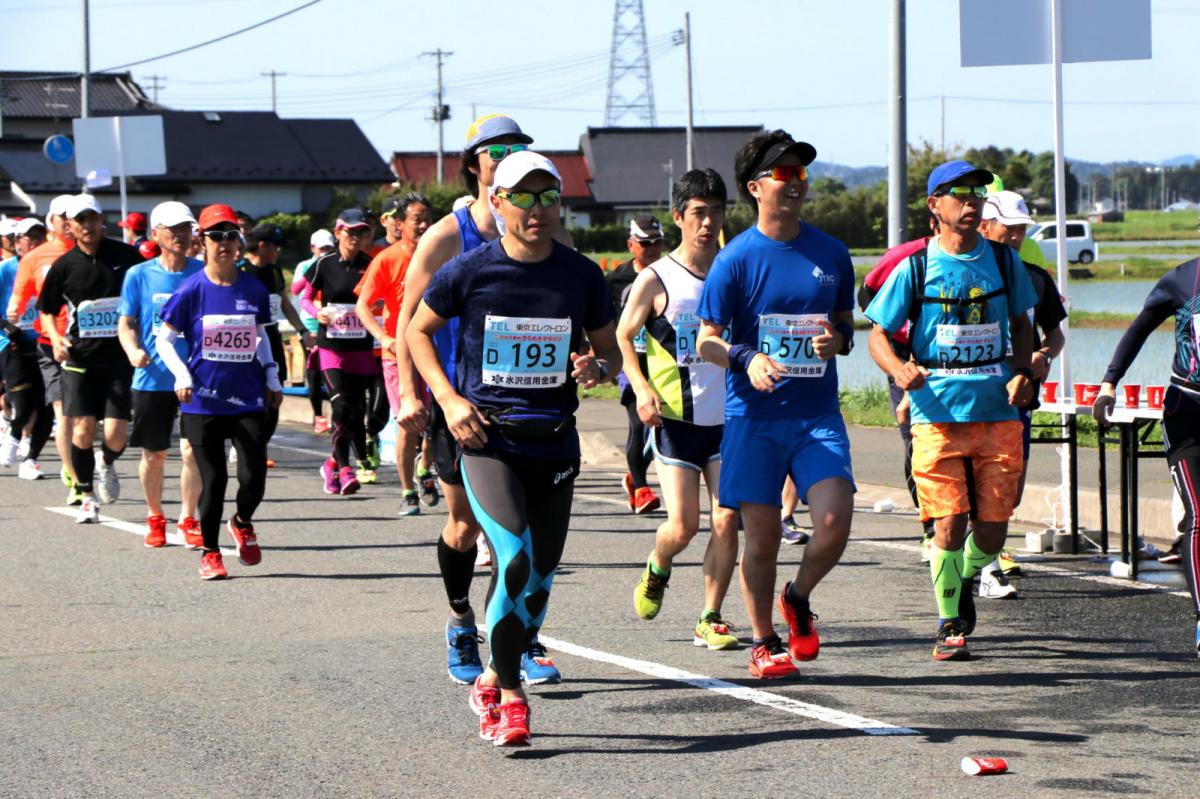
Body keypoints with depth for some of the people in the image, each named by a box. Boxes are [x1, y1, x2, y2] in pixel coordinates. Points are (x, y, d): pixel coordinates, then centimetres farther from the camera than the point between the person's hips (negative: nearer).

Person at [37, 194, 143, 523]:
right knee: (83, 428, -6)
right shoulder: (64, 265, 1)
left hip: (119, 357, 0)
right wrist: (55, 338, -5)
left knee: (116, 433, -8)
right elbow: (46, 310, 13)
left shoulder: (126, 255, -1)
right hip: (79, 357, 0)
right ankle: (86, 496, 10)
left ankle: (108, 464, 27)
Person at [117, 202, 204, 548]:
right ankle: (155, 519, 26)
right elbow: (126, 322, 4)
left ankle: (188, 520, 4)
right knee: (154, 454, 9)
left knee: (192, 450, -8)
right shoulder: (139, 275, 2)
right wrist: (133, 350, -14)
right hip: (152, 377, 0)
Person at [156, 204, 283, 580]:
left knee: (254, 478, -6)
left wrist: (272, 377, 15)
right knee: (213, 481, 0)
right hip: (203, 401, -2)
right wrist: (182, 375, -12)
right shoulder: (192, 290, -4)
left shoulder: (254, 289, 5)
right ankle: (210, 552, 18)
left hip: (248, 399, 2)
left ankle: (242, 523, 27)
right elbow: (164, 338, 1)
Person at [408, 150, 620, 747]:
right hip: (488, 439, -3)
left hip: (555, 444, 4)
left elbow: (609, 349, 15)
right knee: (516, 560, -21)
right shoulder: (470, 270, -5)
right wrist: (449, 398, -4)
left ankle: (494, 680, 30)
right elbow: (418, 329, 9)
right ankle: (509, 697, -9)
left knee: (540, 577, 8)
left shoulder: (582, 275, 2)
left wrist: (597, 368, -10)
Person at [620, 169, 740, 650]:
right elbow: (623, 337, 1)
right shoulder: (655, 280, -4)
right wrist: (641, 387, -12)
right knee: (683, 524, -6)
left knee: (727, 522, -5)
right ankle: (656, 571, 28)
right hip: (676, 419, -3)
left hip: (728, 417, 3)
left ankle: (710, 620, 5)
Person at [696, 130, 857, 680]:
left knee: (834, 522, -13)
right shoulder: (737, 259, -3)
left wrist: (838, 341, -4)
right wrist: (746, 359, -21)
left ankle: (798, 599, 16)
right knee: (762, 536, 1)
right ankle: (764, 642, 17)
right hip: (754, 415, -2)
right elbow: (706, 342, -2)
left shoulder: (831, 253, 7)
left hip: (818, 413, 2)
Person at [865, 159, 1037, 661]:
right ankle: (949, 624, 8)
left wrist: (1023, 372, 1)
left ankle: (965, 580, 35)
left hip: (998, 412, 3)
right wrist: (899, 369, -17)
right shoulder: (915, 268, 0)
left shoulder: (1003, 260, 8)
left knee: (992, 530, 3)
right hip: (937, 412, -2)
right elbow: (878, 334, 4)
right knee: (949, 523, -8)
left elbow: (1020, 325, 20)